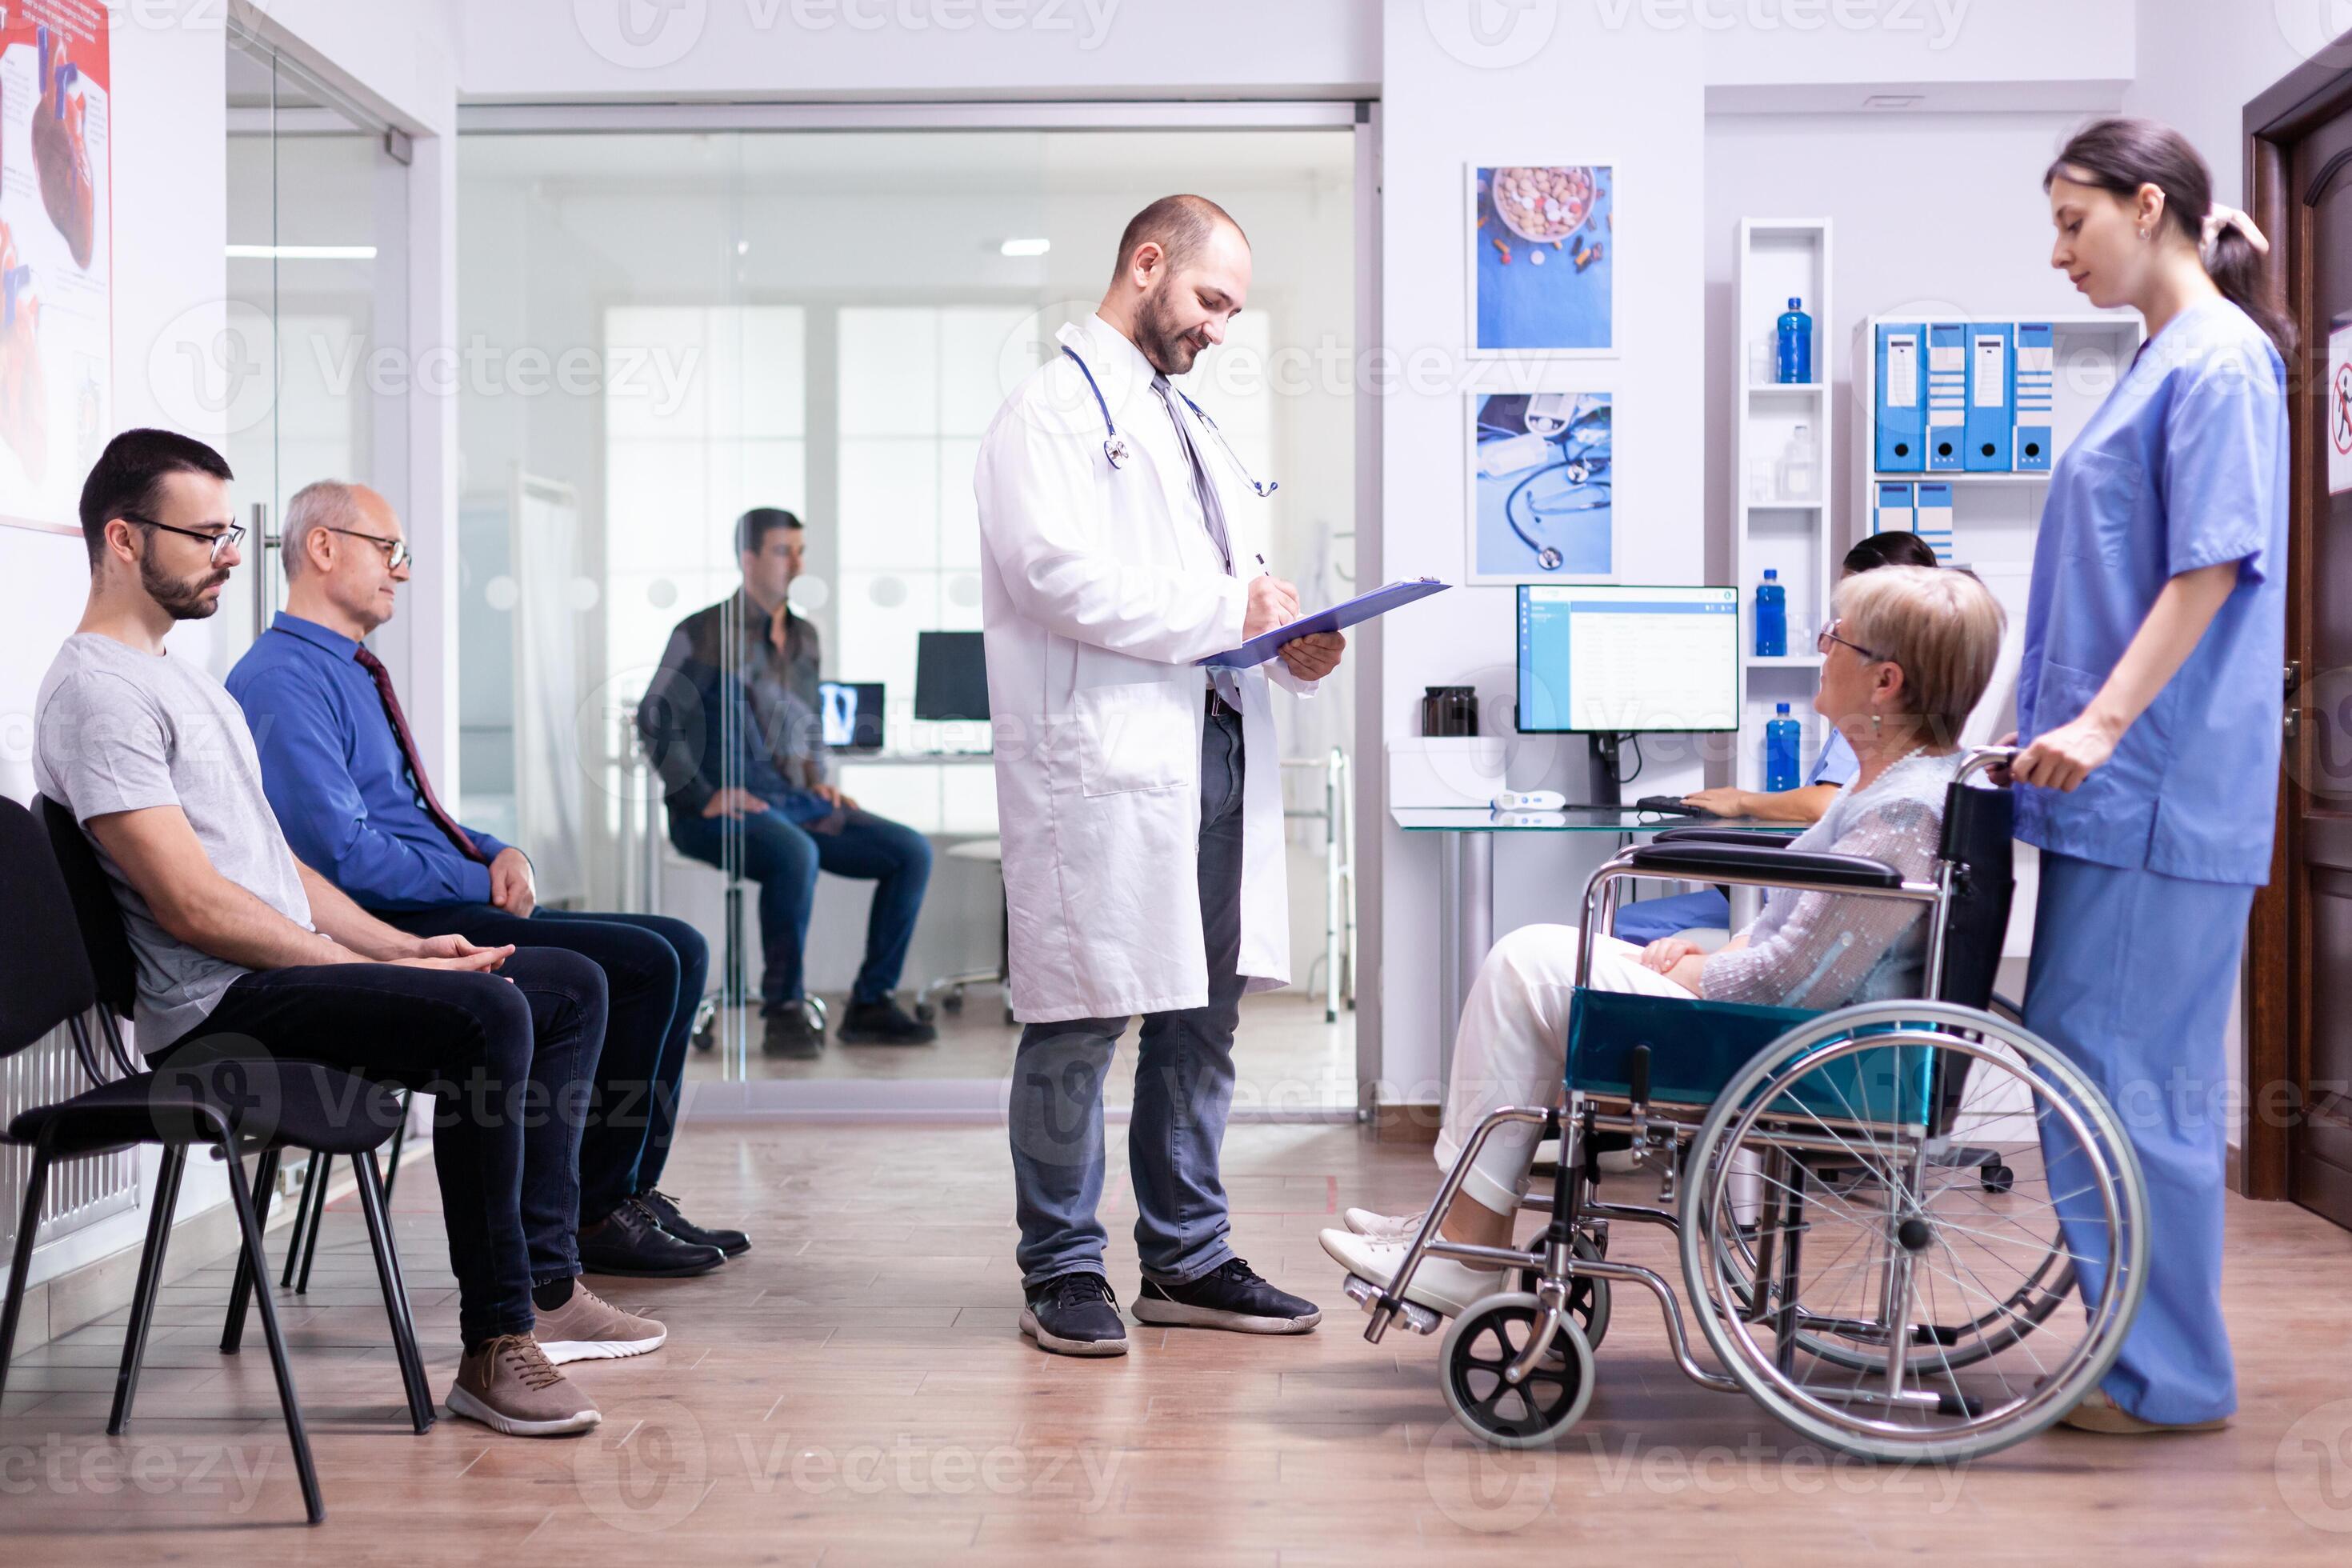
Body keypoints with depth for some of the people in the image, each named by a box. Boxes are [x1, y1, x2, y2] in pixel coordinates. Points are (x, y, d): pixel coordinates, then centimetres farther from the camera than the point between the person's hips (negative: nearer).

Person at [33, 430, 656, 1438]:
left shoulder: (180, 679, 23)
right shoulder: (95, 691, -11)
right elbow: (192, 904, -19)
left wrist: (402, 945, 9)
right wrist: (370, 969, -16)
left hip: (292, 970, 11)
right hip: (220, 1008, -11)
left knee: (572, 988, 8)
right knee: (486, 1013, -32)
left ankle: (543, 1287, 2)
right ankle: (493, 1346, -25)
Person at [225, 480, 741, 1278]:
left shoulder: (353, 672, 21)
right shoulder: (283, 681, -12)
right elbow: (343, 856, -21)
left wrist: (499, 854, 5)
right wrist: (481, 880, -12)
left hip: (454, 907, 10)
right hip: (397, 933, -10)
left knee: (680, 948, 1)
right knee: (644, 963, -20)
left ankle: (629, 1193, 1)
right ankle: (595, 1214, -8)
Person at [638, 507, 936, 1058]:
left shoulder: (804, 638, 18)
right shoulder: (704, 634, -3)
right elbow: (656, 719, -8)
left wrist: (819, 783, 11)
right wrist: (704, 798, -16)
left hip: (795, 803, 7)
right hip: (721, 813, -7)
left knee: (911, 851, -10)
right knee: (796, 854, -39)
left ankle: (871, 1004, -6)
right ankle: (784, 1012, -24)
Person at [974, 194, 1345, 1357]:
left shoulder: (1189, 423, 25)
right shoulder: (1054, 408, -3)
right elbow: (1057, 572, -17)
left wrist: (1289, 642, 6)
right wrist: (1223, 610, -13)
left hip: (1216, 749, 9)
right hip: (1102, 758, -9)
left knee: (1202, 1018, 11)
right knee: (1079, 1023, -2)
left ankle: (1188, 1259, 21)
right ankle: (1062, 1271, 10)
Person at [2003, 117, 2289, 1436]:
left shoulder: (2222, 360, -10)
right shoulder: (2166, 361, 19)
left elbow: (2214, 566, -18)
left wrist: (2105, 719, -22)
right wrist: (2067, 725, 21)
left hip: (2163, 787, -10)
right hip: (2125, 785, 10)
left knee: (2133, 1073, -5)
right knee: (2089, 1056, 12)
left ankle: (2175, 1378, 6)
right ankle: (2144, 1343, 22)